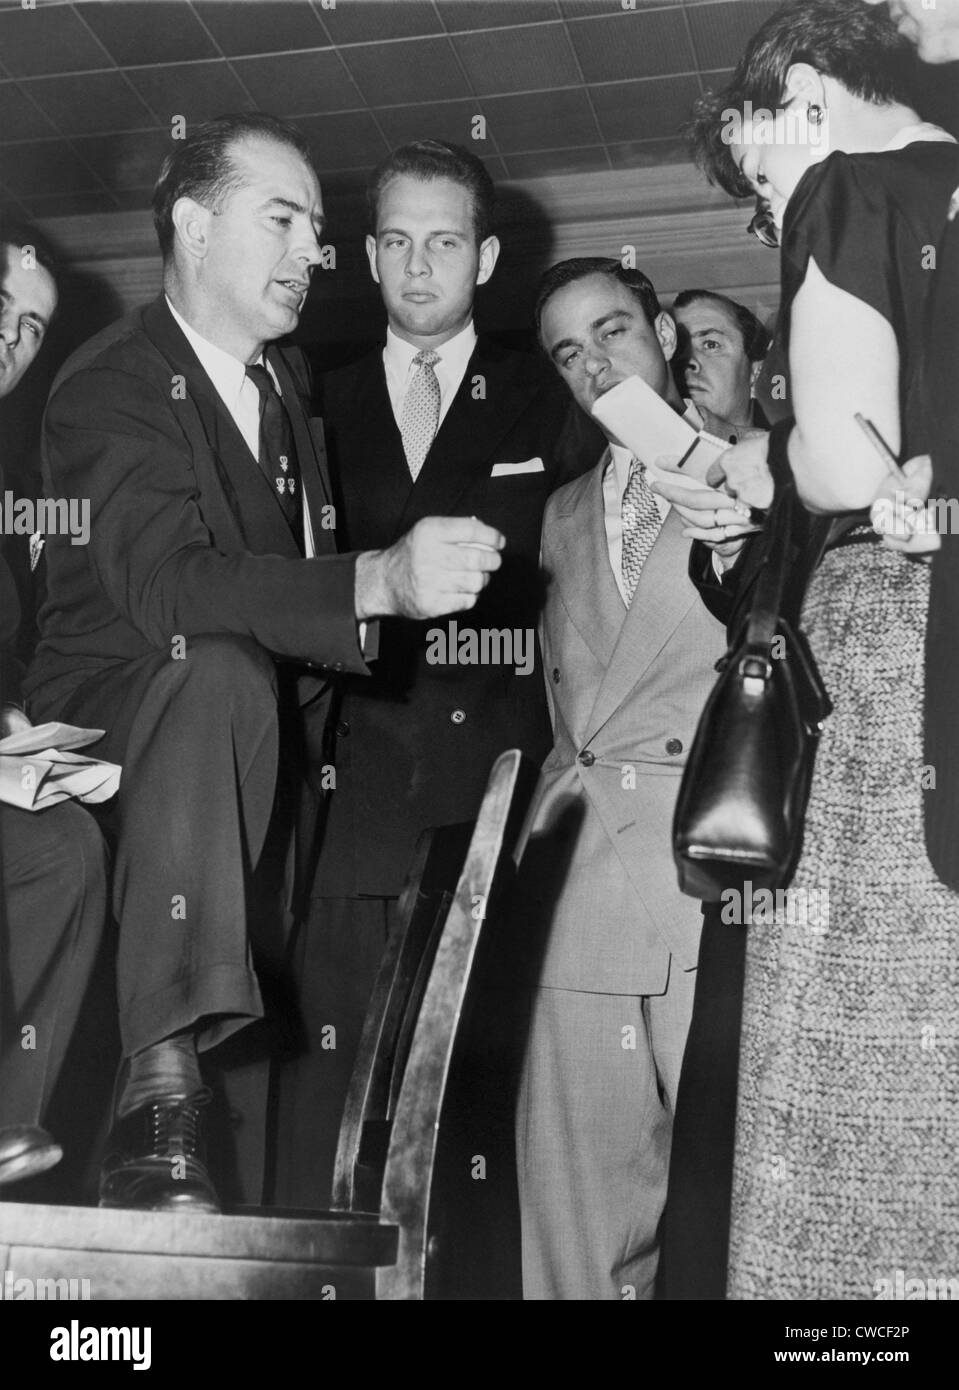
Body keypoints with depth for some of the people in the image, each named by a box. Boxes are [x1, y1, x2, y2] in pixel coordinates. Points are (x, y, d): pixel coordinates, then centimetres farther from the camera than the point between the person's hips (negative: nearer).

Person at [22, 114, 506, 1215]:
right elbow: (164, 580, -29)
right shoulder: (110, 384, -11)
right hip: (111, 726, -8)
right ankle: (160, 1092, -43)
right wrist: (377, 581, -39)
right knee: (219, 665, -36)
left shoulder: (289, 381, 15)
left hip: (240, 751, 8)